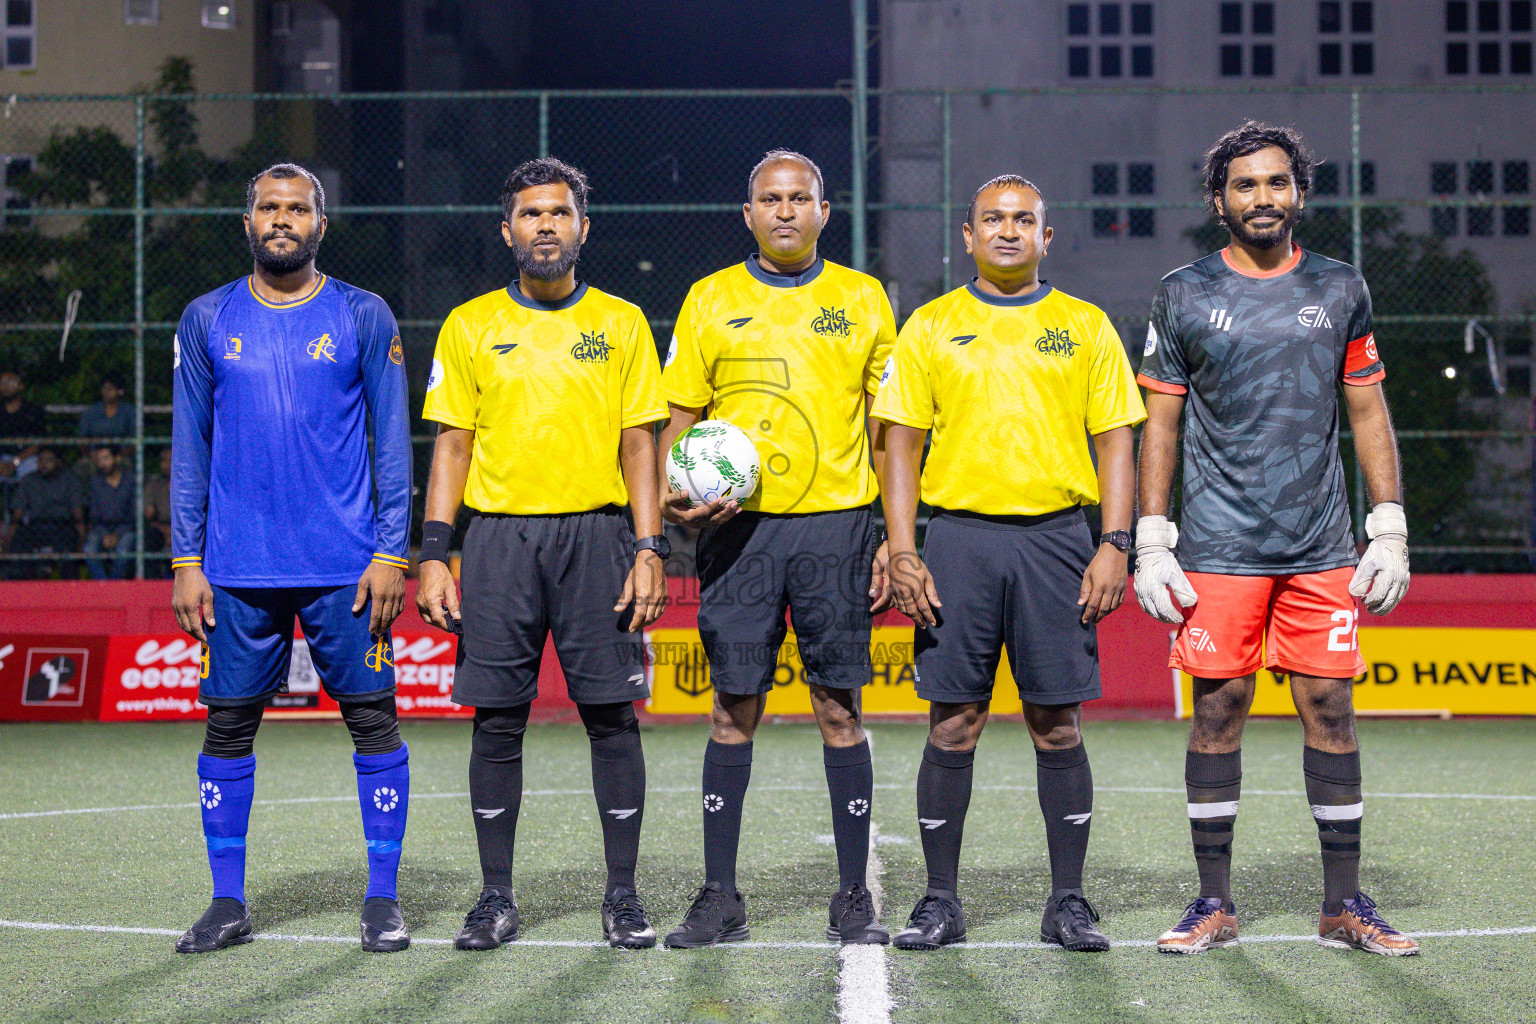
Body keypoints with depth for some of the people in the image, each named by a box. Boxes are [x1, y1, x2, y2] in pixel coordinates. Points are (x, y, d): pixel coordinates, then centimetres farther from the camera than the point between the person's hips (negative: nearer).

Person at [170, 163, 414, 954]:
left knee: (373, 719, -2)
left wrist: (392, 552, -4)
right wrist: (186, 562, 3)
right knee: (228, 725, 3)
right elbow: (189, 450, 10)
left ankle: (382, 900, 7)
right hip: (238, 568, 2)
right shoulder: (207, 321, 8)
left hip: (346, 564, -1)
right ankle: (227, 903, 13)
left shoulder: (364, 318, 4)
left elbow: (392, 444, 4)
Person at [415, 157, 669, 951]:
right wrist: (433, 556, -1)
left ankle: (622, 895, 7)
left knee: (612, 715, -1)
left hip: (596, 533, 0)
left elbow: (638, 444, 6)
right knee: (497, 721, 2)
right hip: (500, 536, 1)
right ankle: (496, 898, 11)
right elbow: (452, 444, 7)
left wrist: (649, 550, -4)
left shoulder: (621, 324, 8)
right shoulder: (470, 326, 8)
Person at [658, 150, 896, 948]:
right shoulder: (710, 300, 8)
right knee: (734, 709, 2)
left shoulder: (861, 299, 8)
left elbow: (886, 428, 9)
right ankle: (720, 898, 9)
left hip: (835, 523, 0)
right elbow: (680, 418, 11)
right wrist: (677, 495, -8)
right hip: (739, 526, 0)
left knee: (840, 709, 1)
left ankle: (853, 898, 8)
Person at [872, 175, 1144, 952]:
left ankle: (1068, 902, 9)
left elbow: (1115, 443, 7)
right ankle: (940, 901, 9)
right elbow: (901, 444, 6)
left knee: (1057, 722, 1)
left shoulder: (1085, 327, 9)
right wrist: (902, 552, -4)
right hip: (959, 537, 0)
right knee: (953, 722, 0)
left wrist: (1115, 545, -4)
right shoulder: (930, 327, 9)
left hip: (1055, 538, 0)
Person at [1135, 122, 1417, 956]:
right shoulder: (1184, 295, 4)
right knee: (1218, 711, 0)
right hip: (1218, 545, -1)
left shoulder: (1340, 290, 9)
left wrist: (1390, 531, 4)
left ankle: (1345, 905, 8)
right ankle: (1214, 903, 8)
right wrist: (1150, 543, 0)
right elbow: (1160, 422, 6)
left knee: (1330, 708, 1)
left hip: (1322, 547, 2)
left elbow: (1368, 414, 11)